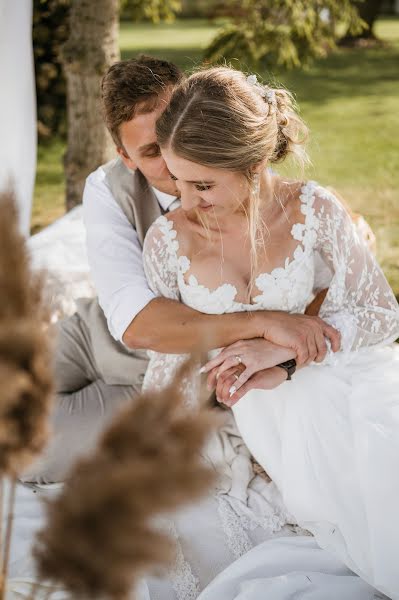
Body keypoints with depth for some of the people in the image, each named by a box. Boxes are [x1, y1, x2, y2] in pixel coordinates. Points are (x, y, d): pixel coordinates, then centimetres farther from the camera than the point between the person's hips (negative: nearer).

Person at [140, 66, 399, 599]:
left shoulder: (314, 210, -10)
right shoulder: (168, 239, -7)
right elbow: (168, 356, 5)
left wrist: (281, 355, -14)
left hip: (348, 373, 1)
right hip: (273, 406, -1)